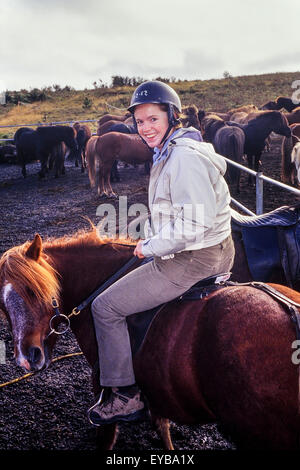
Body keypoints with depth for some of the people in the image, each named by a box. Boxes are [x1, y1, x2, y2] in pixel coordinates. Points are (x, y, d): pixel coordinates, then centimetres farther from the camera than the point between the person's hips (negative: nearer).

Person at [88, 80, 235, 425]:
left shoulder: (183, 158, -21)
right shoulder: (171, 153, 12)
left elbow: (194, 224, -27)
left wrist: (150, 247, -16)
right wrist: (152, 242, 11)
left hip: (190, 261, -11)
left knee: (105, 307, -3)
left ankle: (126, 396, 7)